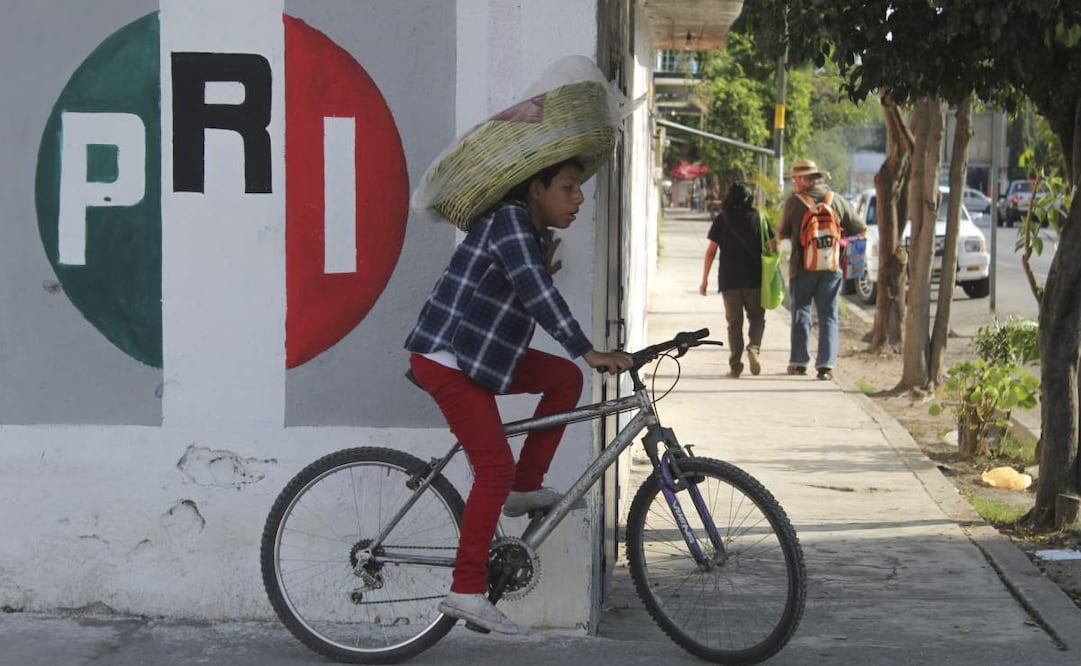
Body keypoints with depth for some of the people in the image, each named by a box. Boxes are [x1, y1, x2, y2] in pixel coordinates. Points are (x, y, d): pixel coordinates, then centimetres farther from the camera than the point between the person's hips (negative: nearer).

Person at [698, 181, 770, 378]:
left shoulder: (721, 220, 1)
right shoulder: (757, 218, 2)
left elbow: (711, 251, -1)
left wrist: (704, 280, 5)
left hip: (729, 278, 0)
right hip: (755, 278, 0)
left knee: (734, 321, 8)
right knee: (756, 317, 13)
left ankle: (735, 365, 2)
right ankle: (754, 347, -15)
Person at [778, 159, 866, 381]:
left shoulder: (794, 202, -7)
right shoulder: (837, 200, 2)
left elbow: (782, 234, 2)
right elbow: (861, 229, 7)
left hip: (802, 267, -2)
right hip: (831, 267, 2)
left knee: (801, 312, 11)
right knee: (829, 316, 5)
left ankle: (799, 361, 12)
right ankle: (826, 364, -3)